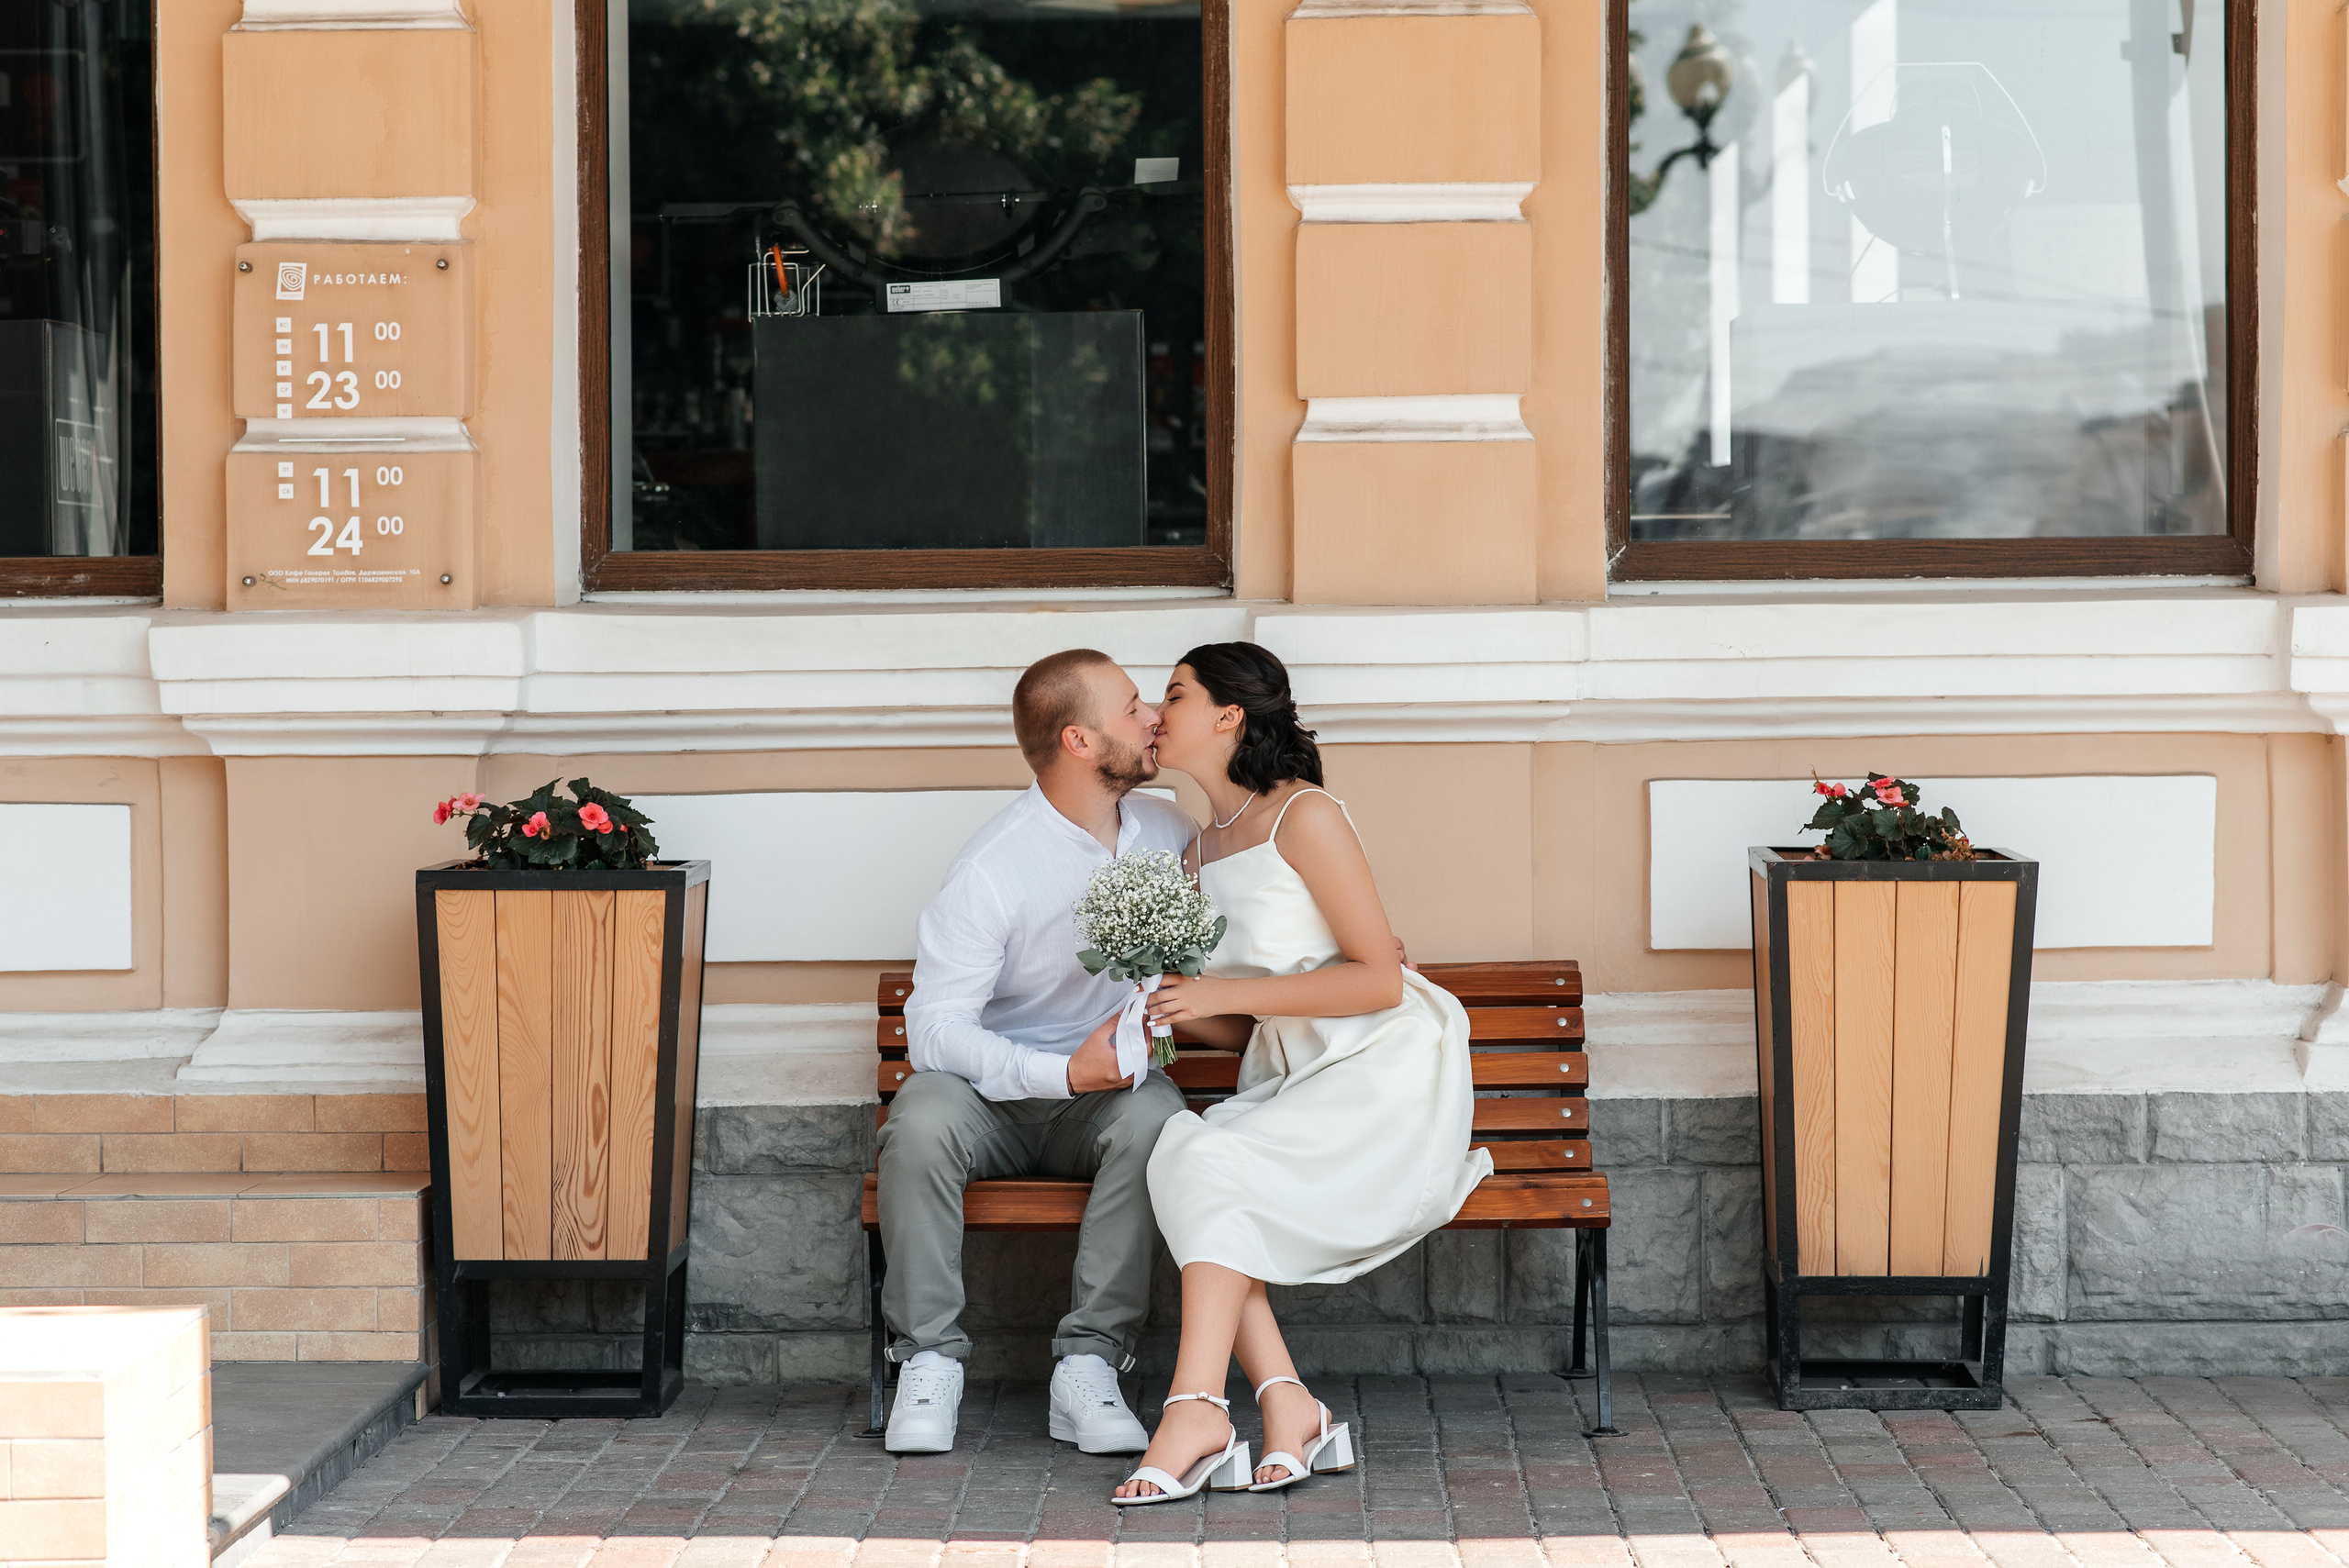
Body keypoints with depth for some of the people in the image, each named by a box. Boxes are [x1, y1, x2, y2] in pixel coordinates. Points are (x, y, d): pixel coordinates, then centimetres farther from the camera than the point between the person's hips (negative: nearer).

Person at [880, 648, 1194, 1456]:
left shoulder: (1167, 833, 1)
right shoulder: (993, 868, -17)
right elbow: (934, 1027, -20)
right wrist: (1065, 1072, -32)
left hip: (1102, 1093, 3)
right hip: (992, 1093, -3)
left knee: (1155, 1114, -32)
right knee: (922, 1119, -35)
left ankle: (1088, 1365, -26)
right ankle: (928, 1360, -19)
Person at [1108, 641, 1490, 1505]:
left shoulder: (1304, 816, -10)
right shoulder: (1202, 852, 15)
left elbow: (1378, 980, -15)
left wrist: (1226, 993, -18)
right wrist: (1174, 1010, -6)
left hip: (1385, 1071, -7)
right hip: (1289, 1079, 7)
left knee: (1215, 1164, -28)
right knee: (1178, 1152, -23)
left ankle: (1196, 1413, -31)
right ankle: (1286, 1406, -26)